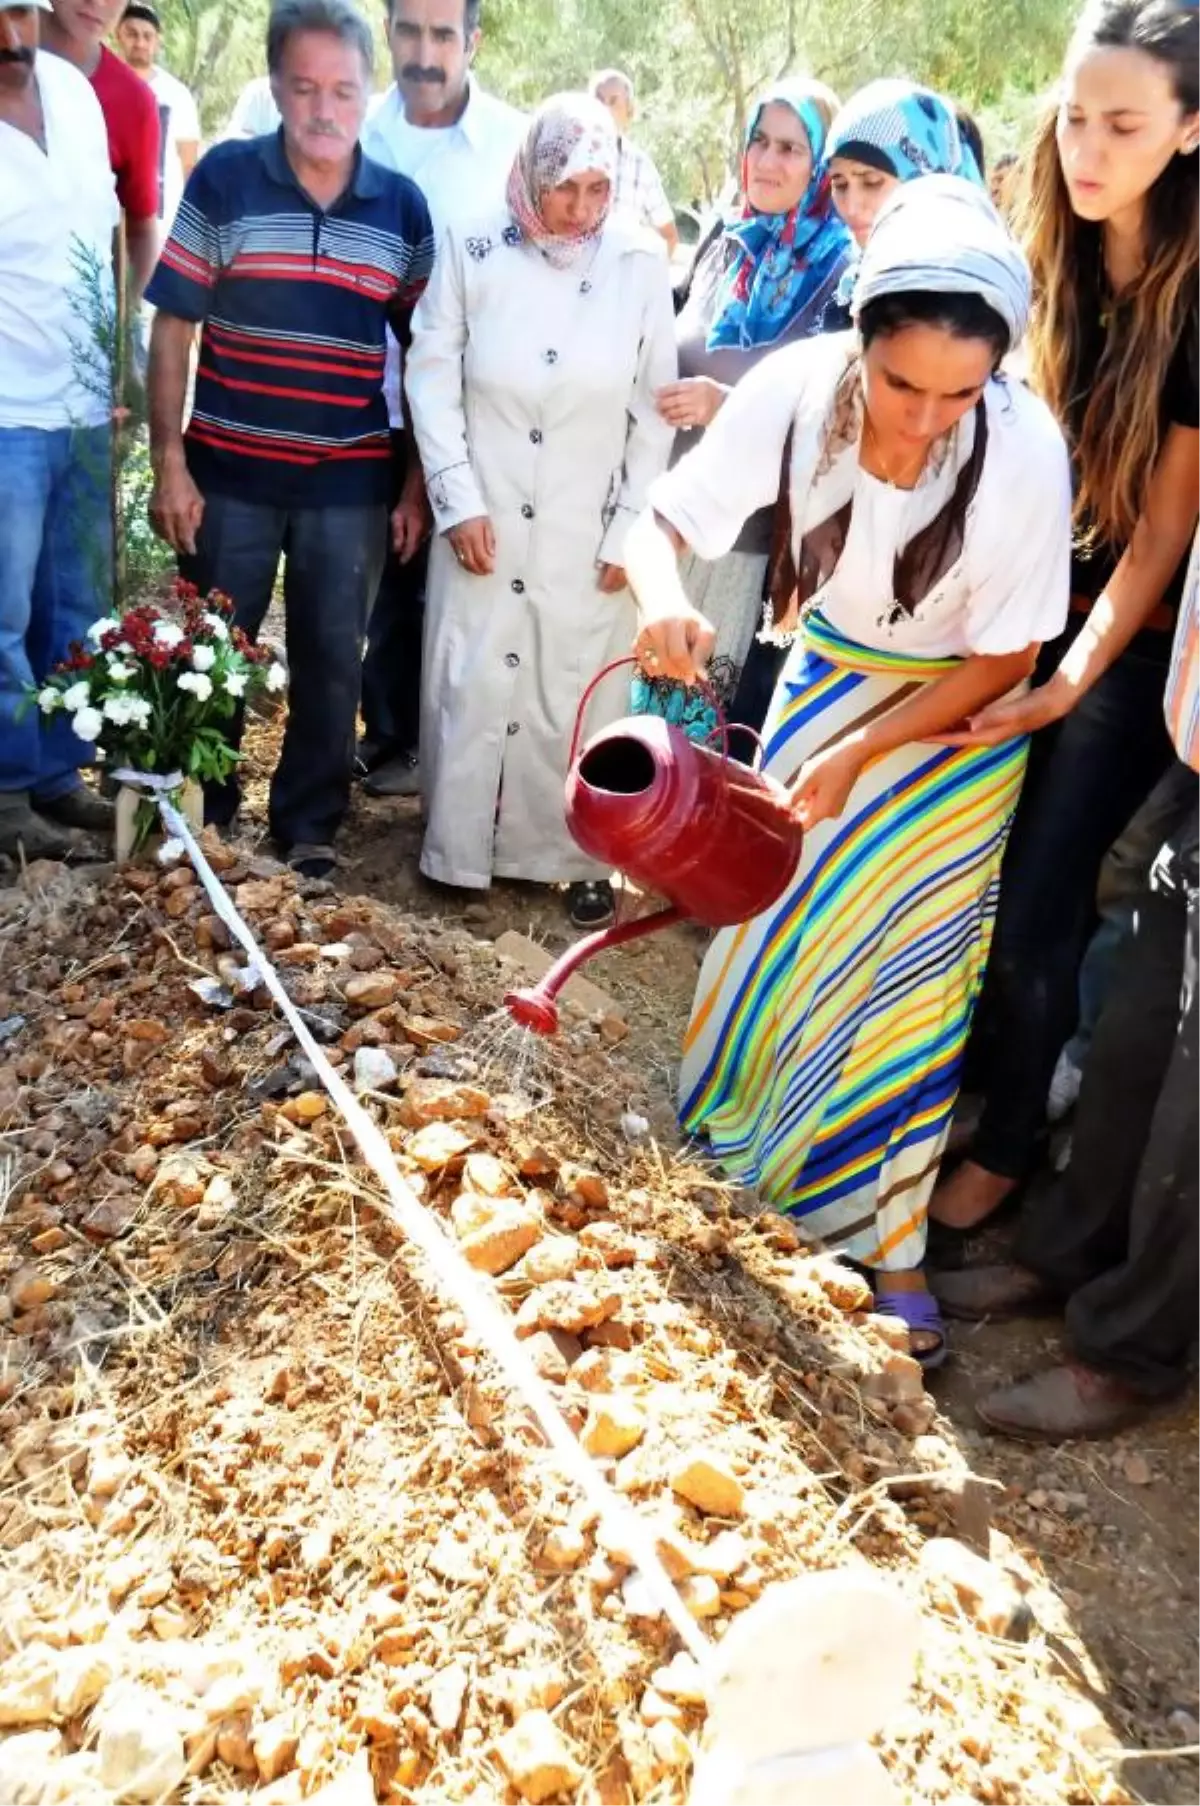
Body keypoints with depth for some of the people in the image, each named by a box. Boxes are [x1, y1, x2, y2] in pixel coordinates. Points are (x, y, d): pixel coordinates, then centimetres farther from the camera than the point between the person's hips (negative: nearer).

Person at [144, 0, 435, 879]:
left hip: (352, 481, 2)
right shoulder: (223, 178, -3)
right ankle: (199, 826, 27)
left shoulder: (403, 204, 4)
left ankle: (309, 827, 25)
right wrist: (169, 461, -8)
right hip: (230, 471, -1)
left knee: (333, 661, 9)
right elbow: (173, 328, -2)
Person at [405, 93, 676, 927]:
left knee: (580, 696, 6)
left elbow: (655, 407, 0)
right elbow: (433, 375, 0)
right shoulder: (473, 250, -4)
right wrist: (459, 499, -7)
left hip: (589, 531, 0)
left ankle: (581, 856, 21)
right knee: (471, 686, 7)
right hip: (484, 518, 0)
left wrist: (632, 530, -3)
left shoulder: (642, 263, -4)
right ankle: (460, 848, 24)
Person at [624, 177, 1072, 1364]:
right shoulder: (796, 389, -25)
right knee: (775, 916, 10)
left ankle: (887, 1247, 17)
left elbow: (1007, 657, -20)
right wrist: (662, 598, -39)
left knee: (907, 963, 0)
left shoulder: (1025, 448, -30)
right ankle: (737, 1148, 36)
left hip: (956, 714, -2)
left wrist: (861, 756, -25)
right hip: (829, 673, 3)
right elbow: (663, 522, -17)